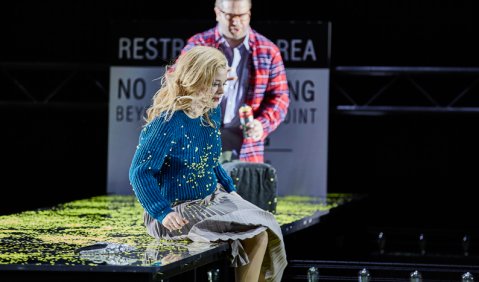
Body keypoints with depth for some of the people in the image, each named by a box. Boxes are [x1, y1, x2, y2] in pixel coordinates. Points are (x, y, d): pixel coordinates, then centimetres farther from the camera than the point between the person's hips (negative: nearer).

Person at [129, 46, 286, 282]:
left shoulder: (212, 114, 3)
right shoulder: (168, 123, -22)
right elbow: (140, 173, -23)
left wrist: (229, 189, 13)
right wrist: (163, 213, -30)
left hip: (212, 199, 8)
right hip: (179, 212, -8)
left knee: (266, 229, -5)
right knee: (255, 235, -19)